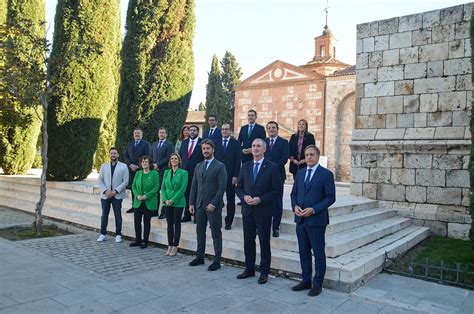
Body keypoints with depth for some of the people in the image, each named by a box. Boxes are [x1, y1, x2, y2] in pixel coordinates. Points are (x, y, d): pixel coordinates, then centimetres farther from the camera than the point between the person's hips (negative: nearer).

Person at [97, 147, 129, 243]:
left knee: (118, 215, 2)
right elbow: (100, 180, 6)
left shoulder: (123, 166, 2)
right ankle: (103, 234, 17)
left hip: (117, 195, -2)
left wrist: (115, 191, -13)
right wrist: (105, 191, -10)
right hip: (105, 195, 2)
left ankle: (118, 235, 11)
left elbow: (125, 181, -4)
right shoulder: (104, 166, 11)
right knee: (104, 215, 8)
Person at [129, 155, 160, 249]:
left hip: (149, 203, -4)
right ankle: (138, 240, 21)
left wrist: (146, 196, -17)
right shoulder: (138, 173, 9)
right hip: (138, 202, 4)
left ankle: (145, 241, 13)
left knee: (146, 222, 3)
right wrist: (137, 195, -8)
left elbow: (156, 187, -9)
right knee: (137, 221, 6)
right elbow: (133, 186, 9)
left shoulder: (154, 174, -4)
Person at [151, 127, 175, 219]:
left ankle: (164, 212, 1)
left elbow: (169, 157, -10)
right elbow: (151, 156, 19)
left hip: (164, 171, -5)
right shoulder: (154, 144, 20)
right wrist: (153, 165, 0)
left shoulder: (169, 144, 0)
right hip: (154, 170, 5)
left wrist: (158, 165, -12)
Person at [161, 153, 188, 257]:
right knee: (169, 224, 8)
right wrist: (165, 199, -7)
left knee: (177, 224, 3)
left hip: (178, 202, -4)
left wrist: (173, 200, -14)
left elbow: (183, 188, -11)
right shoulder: (166, 172, 9)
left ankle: (175, 247, 9)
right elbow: (163, 187, 8)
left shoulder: (183, 173, -4)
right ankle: (170, 246, 16)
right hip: (167, 203, 4)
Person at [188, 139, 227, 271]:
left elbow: (222, 187, -11)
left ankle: (217, 260, 8)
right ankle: (199, 257, 24)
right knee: (200, 232, 13)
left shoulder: (220, 166, -5)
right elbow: (194, 186, 13)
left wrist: (213, 204, -16)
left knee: (216, 233, 1)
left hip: (213, 205, -6)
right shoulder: (198, 166, 13)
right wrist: (191, 203, 6)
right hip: (199, 205, 6)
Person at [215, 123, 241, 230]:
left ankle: (228, 222, 13)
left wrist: (235, 176, -11)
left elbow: (238, 160, -4)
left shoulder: (235, 143, 0)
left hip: (230, 176, -2)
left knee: (230, 200, 5)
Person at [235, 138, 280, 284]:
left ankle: (264, 272, 17)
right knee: (248, 241, 12)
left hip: (263, 210, -4)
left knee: (264, 242, 5)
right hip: (247, 210, 4)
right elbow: (238, 187, 11)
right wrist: (244, 196, -9)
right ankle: (249, 269, 26)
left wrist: (260, 199, -17)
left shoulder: (271, 167, -5)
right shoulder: (245, 166, 9)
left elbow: (276, 190, -7)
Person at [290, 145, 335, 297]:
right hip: (300, 219, 6)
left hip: (316, 220, -5)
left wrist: (313, 210, -18)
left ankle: (317, 284, 17)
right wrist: (295, 206, -5)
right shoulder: (300, 173, 11)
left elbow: (331, 197, -10)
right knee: (304, 252, 14)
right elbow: (294, 193, 15)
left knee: (318, 253, 5)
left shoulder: (326, 174, -7)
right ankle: (306, 281, 27)